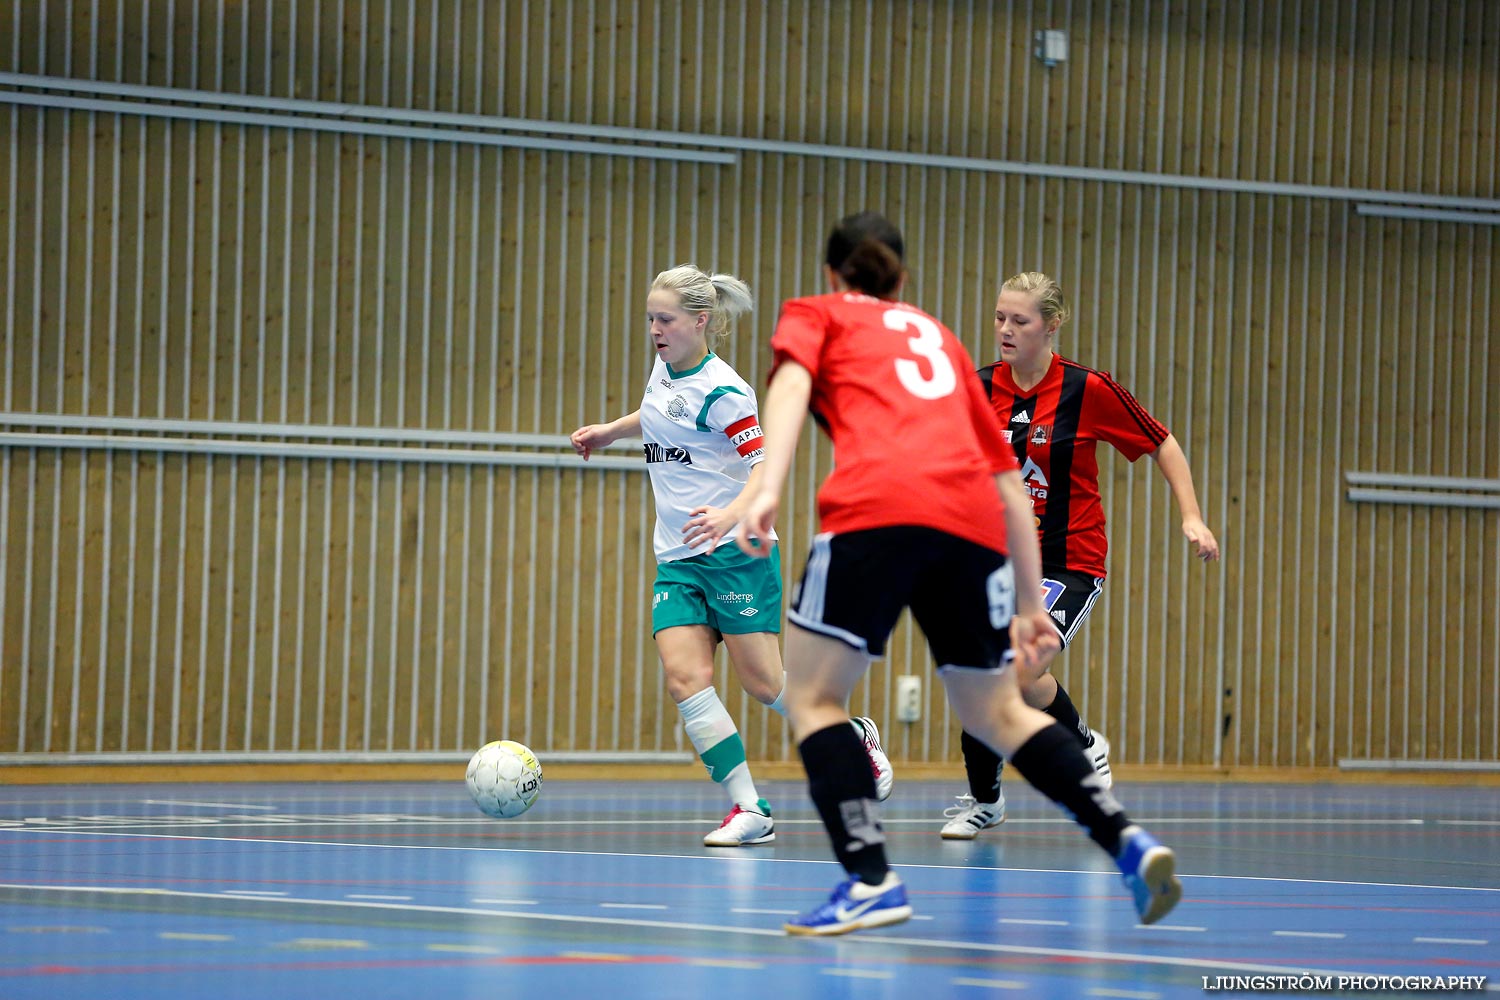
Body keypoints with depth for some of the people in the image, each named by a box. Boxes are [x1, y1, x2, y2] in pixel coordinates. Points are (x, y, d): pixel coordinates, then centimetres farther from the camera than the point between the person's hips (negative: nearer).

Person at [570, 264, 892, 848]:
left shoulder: (721, 392, -16)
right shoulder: (665, 368, 9)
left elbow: (766, 468, -21)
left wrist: (730, 515, -37)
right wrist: (610, 431, 29)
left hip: (735, 552, -7)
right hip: (677, 558, 7)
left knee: (762, 683, -4)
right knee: (684, 677, -11)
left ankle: (857, 739, 24)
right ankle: (749, 811, -10)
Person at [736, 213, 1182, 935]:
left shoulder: (815, 315, 23)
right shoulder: (939, 338, 34)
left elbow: (792, 383, 0)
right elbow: (1006, 476, 32)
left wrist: (767, 489, -14)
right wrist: (1032, 603, 34)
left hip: (876, 505, -5)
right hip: (973, 519, 5)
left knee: (813, 695, 6)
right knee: (995, 712, 20)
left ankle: (871, 880, -10)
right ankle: (1126, 841, 8)